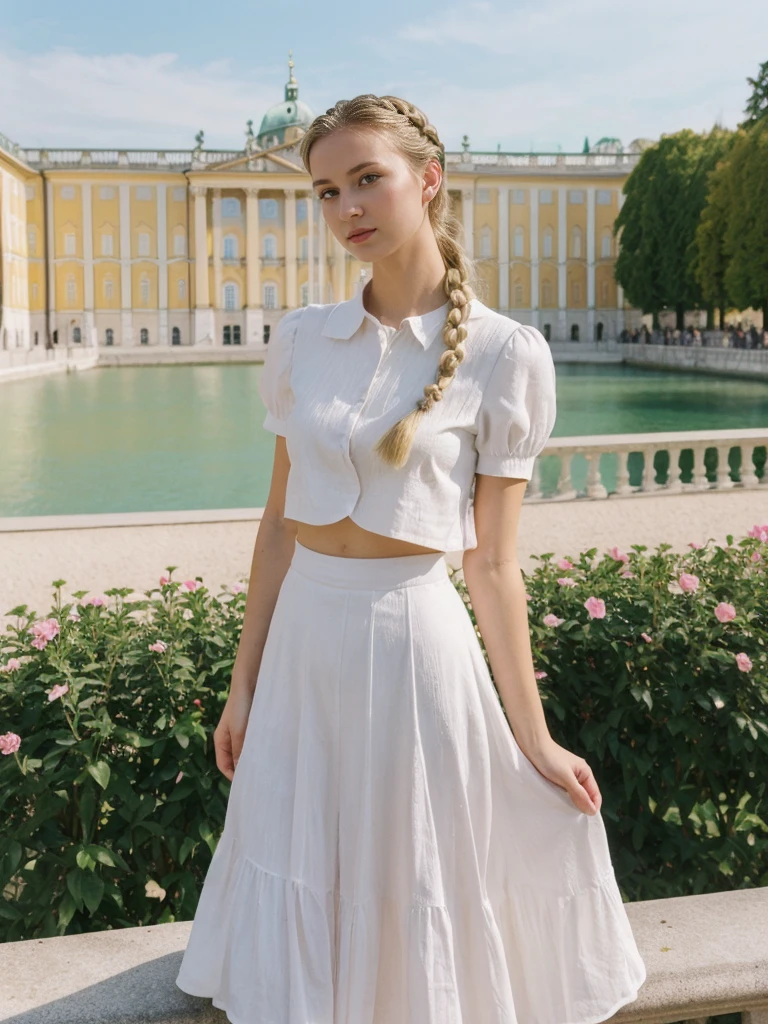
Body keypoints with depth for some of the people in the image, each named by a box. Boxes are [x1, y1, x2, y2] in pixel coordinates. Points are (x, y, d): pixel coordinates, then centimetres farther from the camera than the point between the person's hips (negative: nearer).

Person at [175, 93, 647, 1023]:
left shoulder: (503, 354, -8)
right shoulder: (303, 339, 2)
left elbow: (492, 564, -6)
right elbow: (278, 522, 7)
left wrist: (534, 741, -4)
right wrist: (243, 685, 8)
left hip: (413, 634, -4)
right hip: (302, 635, 4)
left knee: (412, 897, 12)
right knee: (294, 909, 15)